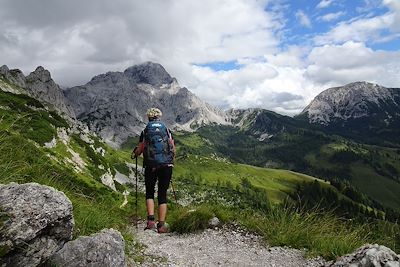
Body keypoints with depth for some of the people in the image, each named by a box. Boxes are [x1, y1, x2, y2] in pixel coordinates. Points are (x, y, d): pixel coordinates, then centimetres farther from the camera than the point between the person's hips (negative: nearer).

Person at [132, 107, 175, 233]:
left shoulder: (145, 132, 4)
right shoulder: (167, 130, 7)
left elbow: (139, 150, 4)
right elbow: (173, 149, 6)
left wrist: (134, 154, 27)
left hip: (151, 166, -1)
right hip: (167, 165, 1)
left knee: (149, 193, 15)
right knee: (162, 194, 8)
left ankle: (151, 219, -2)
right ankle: (161, 225, 6)